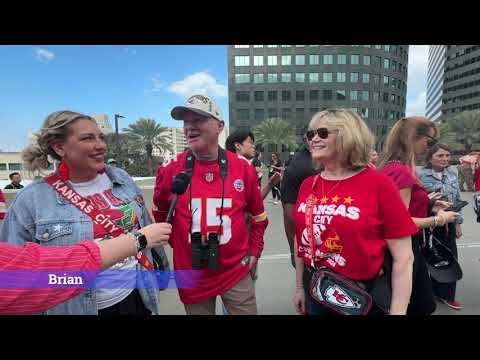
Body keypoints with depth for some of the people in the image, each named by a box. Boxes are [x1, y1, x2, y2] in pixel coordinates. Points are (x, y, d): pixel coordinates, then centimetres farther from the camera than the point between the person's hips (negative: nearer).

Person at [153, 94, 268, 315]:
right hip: (191, 275, 1)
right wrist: (177, 243, 7)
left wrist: (254, 252, 6)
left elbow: (258, 216, 6)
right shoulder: (170, 170, -8)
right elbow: (159, 215, 9)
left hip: (236, 272, 0)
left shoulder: (243, 168, -7)